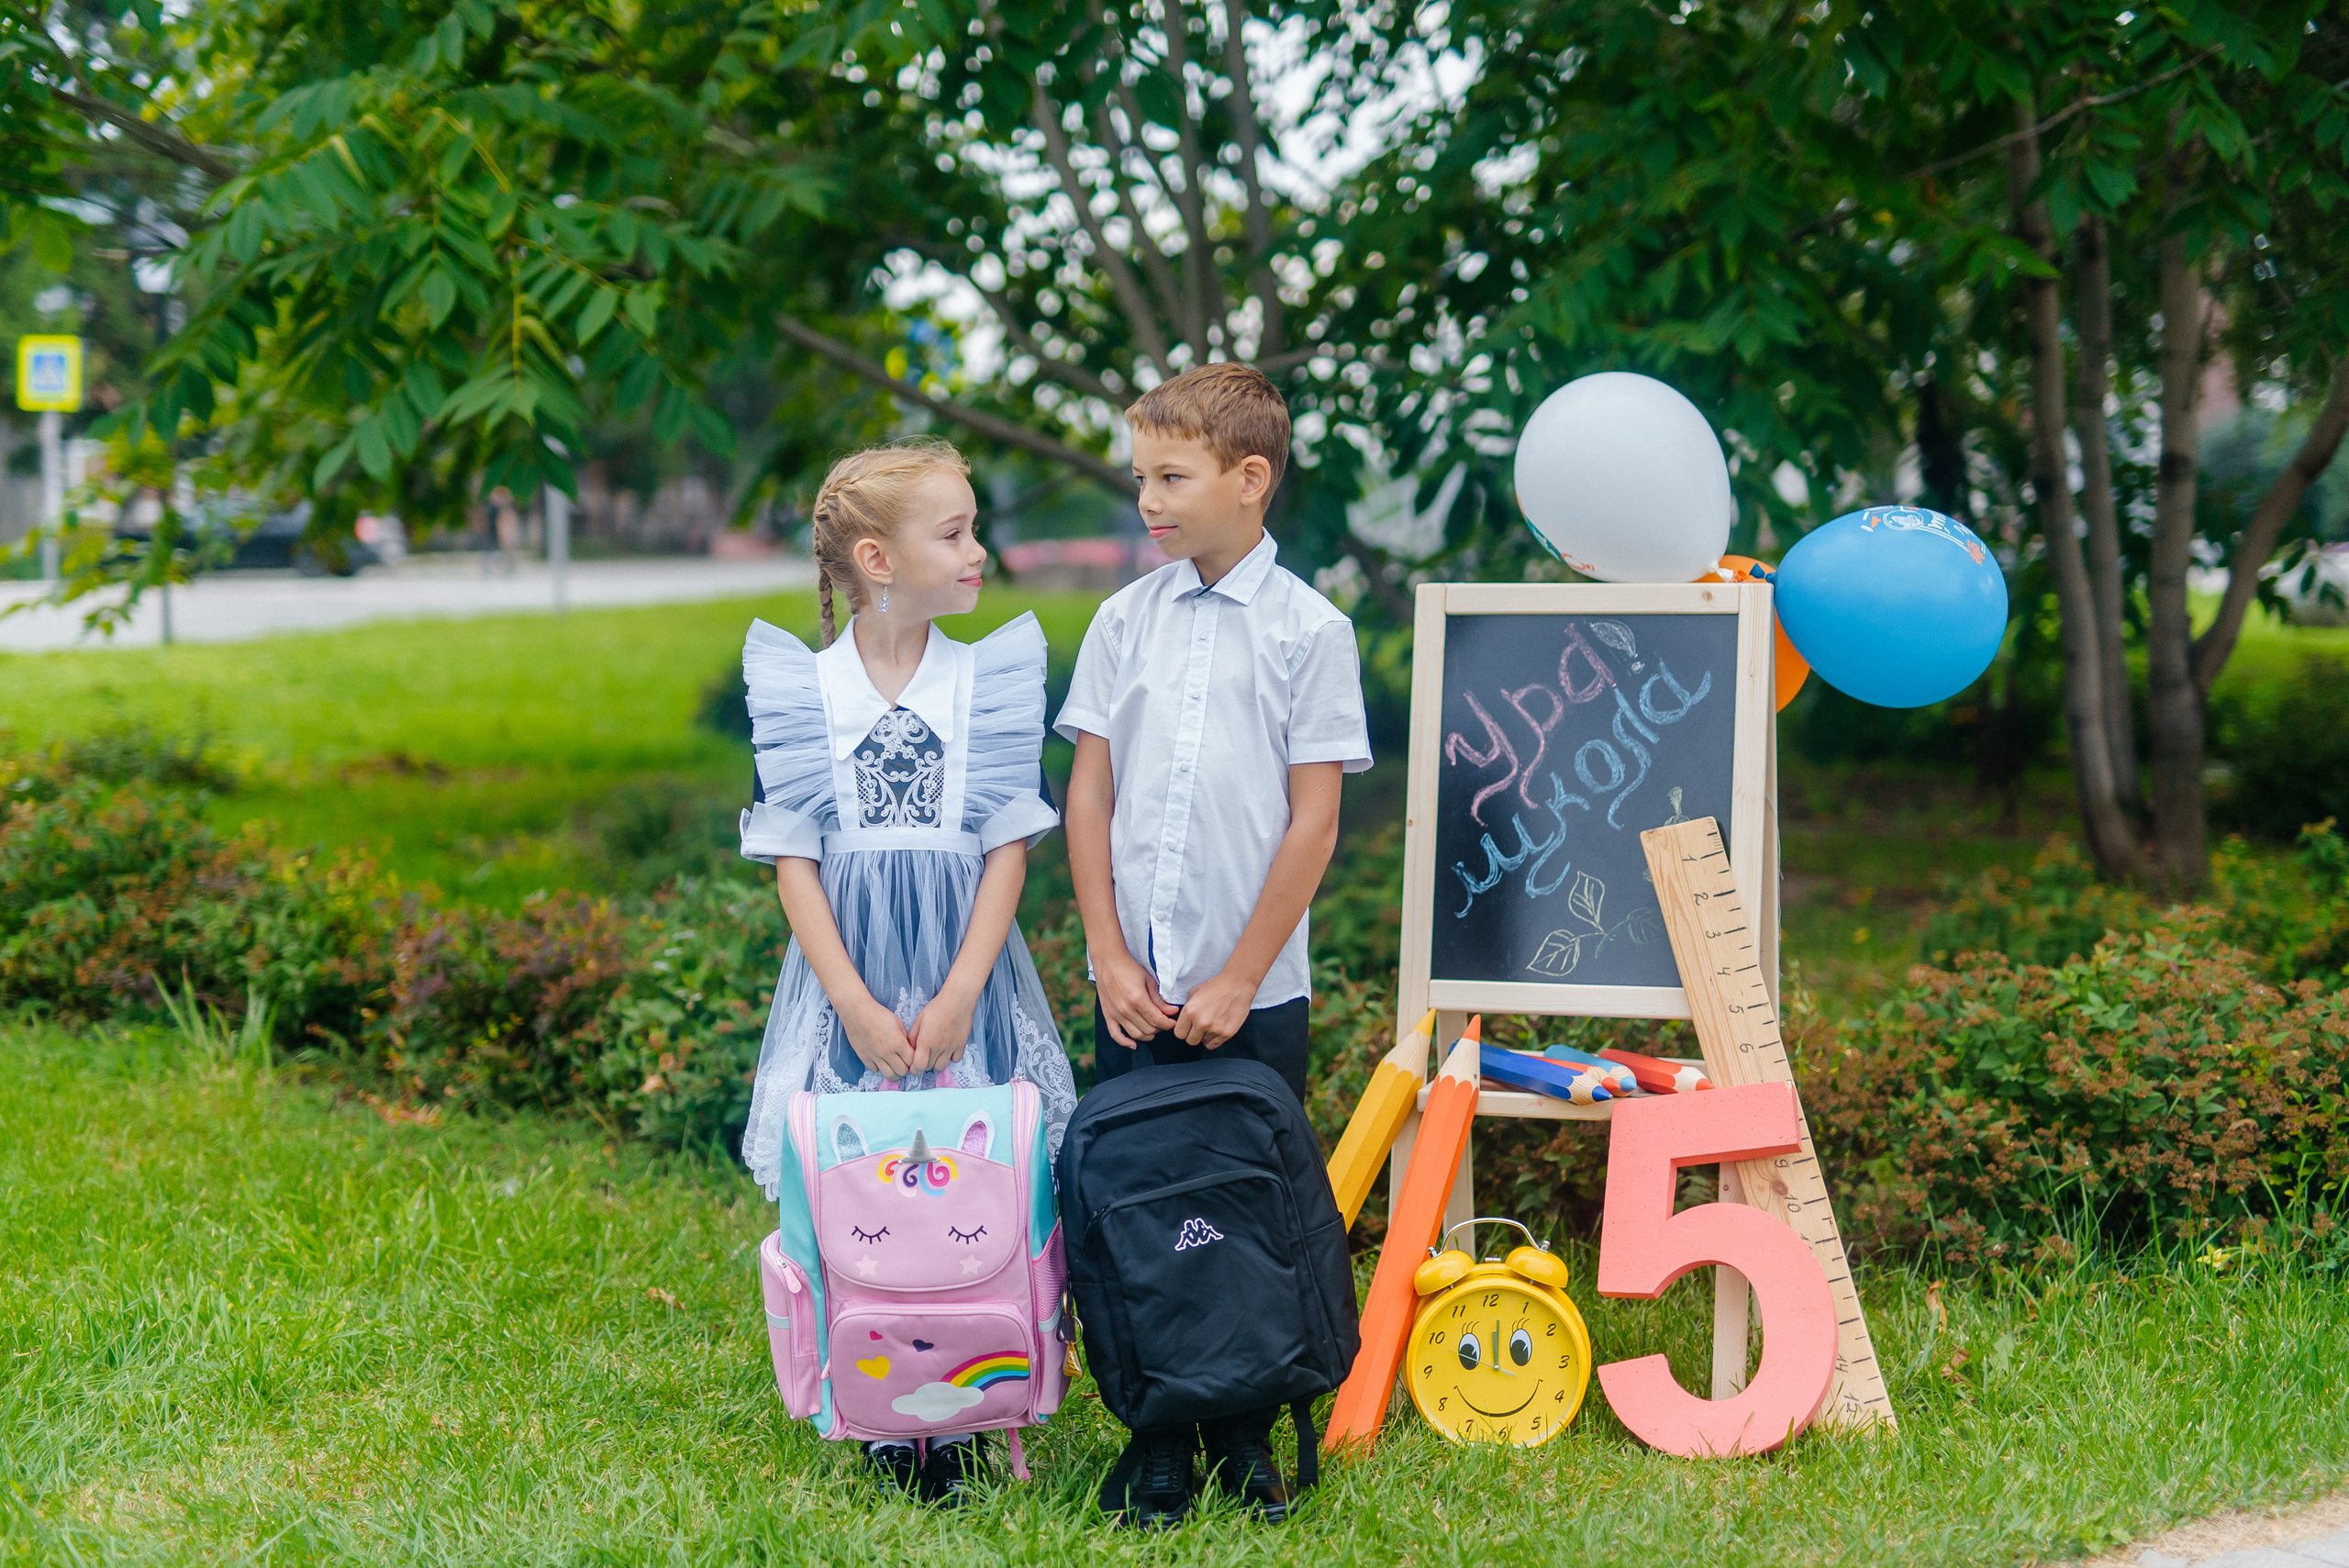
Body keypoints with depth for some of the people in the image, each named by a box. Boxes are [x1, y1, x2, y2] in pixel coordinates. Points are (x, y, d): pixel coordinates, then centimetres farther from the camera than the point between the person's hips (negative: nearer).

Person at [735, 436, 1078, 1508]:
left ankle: (956, 1424, 11)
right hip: (846, 982, -1)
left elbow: (1008, 849, 0)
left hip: (963, 976, 1)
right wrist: (855, 1003, -9)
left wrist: (959, 996, -9)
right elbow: (792, 860, -1)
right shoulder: (798, 689, -2)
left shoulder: (992, 680, 0)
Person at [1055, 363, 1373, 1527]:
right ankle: (1154, 1444, 16)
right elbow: (1089, 795, 6)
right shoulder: (1124, 621, 4)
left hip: (1252, 994, -3)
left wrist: (1237, 981, -9)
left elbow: (1313, 823, -6)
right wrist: (1111, 958, -2)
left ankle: (1244, 1441, 17)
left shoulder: (1309, 631, -5)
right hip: (1132, 988, 3)